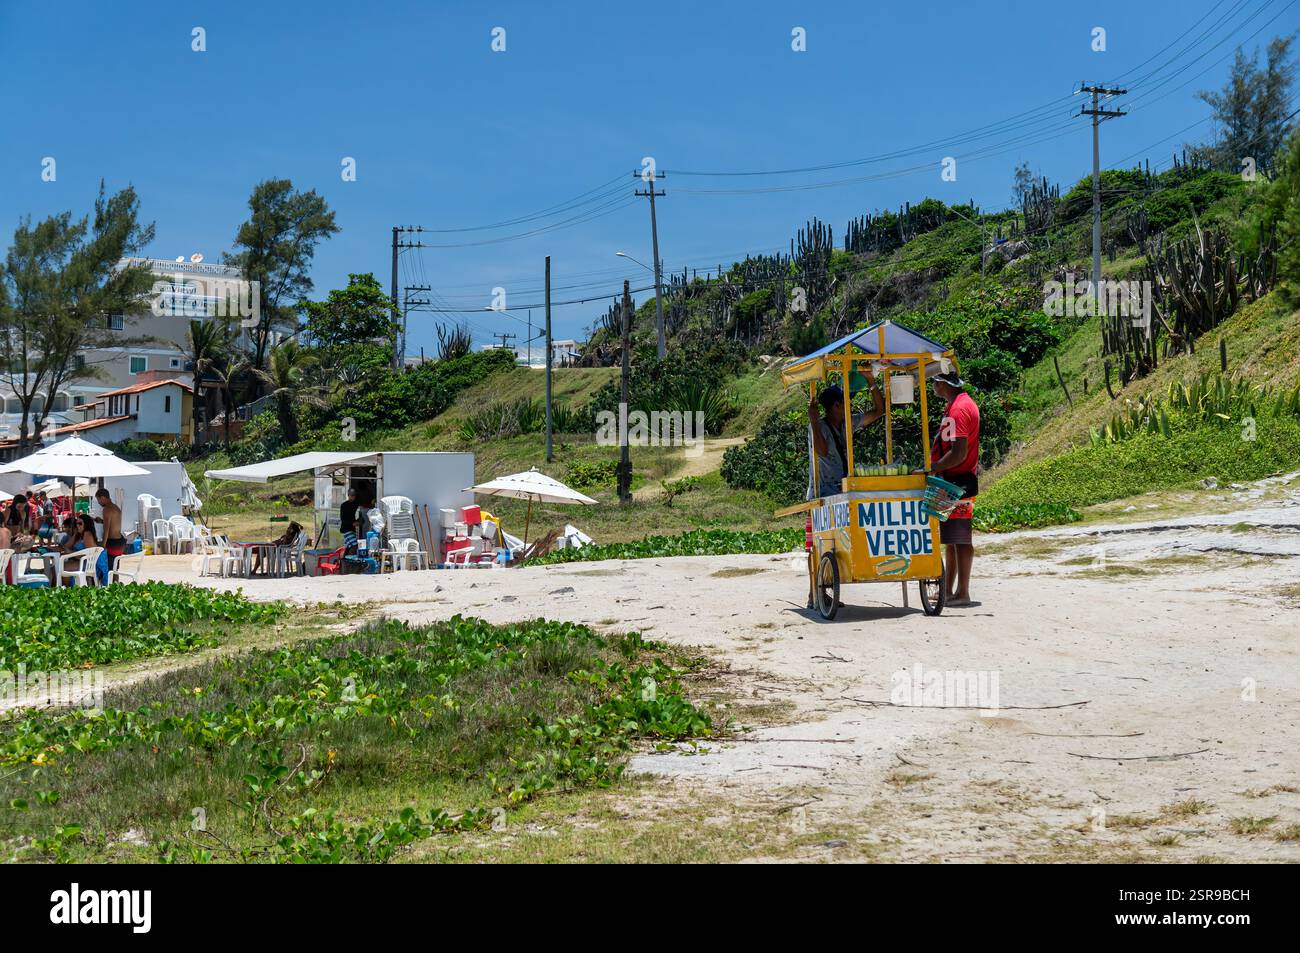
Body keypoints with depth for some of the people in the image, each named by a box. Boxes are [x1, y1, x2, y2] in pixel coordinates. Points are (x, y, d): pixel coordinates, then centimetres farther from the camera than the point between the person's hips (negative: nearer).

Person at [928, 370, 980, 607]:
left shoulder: (959, 409, -17)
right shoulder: (955, 404, 15)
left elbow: (959, 454, -23)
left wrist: (929, 469, -18)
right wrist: (933, 467, 15)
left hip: (959, 482, -10)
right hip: (951, 483, 10)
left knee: (959, 538, -6)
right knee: (950, 538, 14)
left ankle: (963, 593, -2)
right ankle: (949, 590, 20)